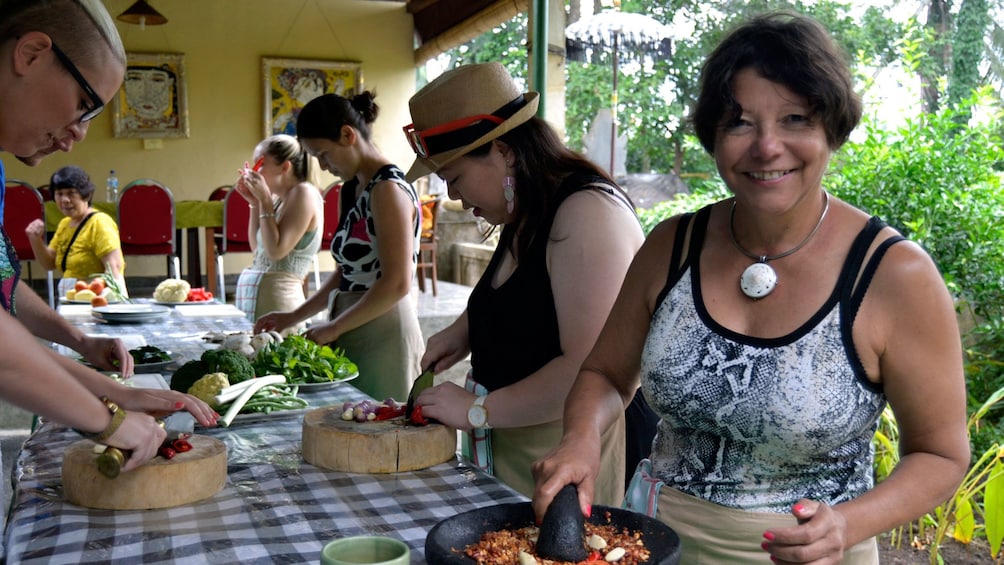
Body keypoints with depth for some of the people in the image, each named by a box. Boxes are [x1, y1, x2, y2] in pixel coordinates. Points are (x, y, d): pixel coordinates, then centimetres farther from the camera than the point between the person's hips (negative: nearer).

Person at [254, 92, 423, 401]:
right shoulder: (352, 189, 14)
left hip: (383, 337, -8)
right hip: (352, 336, 8)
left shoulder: (388, 188, -13)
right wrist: (294, 316, 13)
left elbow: (396, 284, -19)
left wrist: (334, 328, -12)